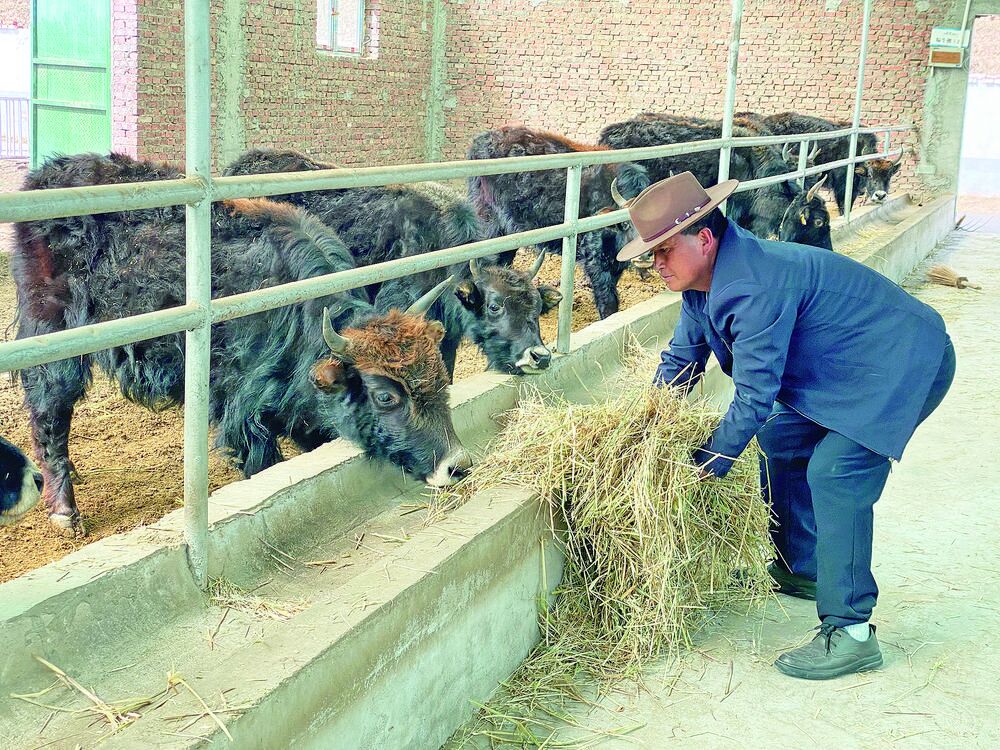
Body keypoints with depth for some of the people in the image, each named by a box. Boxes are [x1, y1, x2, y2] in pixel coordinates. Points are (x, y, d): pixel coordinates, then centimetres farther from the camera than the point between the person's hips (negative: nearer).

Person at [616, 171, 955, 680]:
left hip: (905, 363, -11)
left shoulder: (755, 286, -31)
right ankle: (800, 571, 30)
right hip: (842, 370, 11)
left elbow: (754, 395, -28)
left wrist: (706, 465, -17)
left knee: (834, 474, -22)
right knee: (780, 441, 16)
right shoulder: (704, 280, 1)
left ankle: (850, 633, -17)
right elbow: (682, 357, 14)